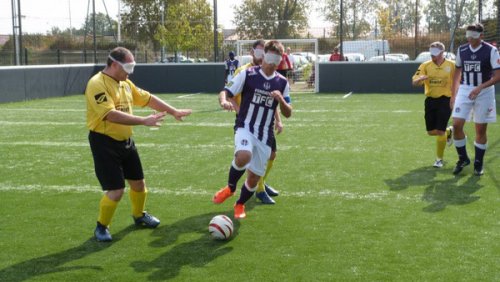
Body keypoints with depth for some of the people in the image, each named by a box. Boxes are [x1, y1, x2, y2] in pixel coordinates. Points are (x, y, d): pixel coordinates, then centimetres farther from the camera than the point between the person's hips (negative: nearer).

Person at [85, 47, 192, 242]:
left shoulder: (125, 83, 7)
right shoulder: (97, 84, -20)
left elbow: (147, 99, 16)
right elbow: (110, 115, -31)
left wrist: (174, 111, 15)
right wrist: (143, 121, -33)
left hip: (126, 141, 8)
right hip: (104, 143, -8)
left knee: (138, 182, 17)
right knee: (116, 190, -10)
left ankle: (139, 216, 44)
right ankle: (101, 227, 13)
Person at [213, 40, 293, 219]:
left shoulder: (282, 82, 6)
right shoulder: (248, 74, -4)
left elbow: (288, 114, 8)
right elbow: (225, 93, -3)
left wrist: (280, 100, -13)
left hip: (265, 135, 4)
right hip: (245, 128, -3)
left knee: (254, 178, 6)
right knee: (243, 157, -36)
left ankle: (240, 204, 38)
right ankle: (230, 188, -6)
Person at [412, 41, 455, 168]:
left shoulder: (451, 65, -5)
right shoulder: (425, 65, 0)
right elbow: (414, 82, -3)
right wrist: (420, 78, -26)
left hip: (445, 100, -3)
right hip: (430, 100, 4)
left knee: (440, 131, -7)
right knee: (431, 132, 9)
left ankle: (439, 159, 11)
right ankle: (449, 132, 43)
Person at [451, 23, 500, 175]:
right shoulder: (461, 50, 4)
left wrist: (480, 88, -23)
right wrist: (453, 94, 12)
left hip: (484, 92, -3)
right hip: (464, 90, 3)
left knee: (481, 129, 2)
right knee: (457, 124, -8)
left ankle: (478, 163, 17)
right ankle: (463, 158, 11)